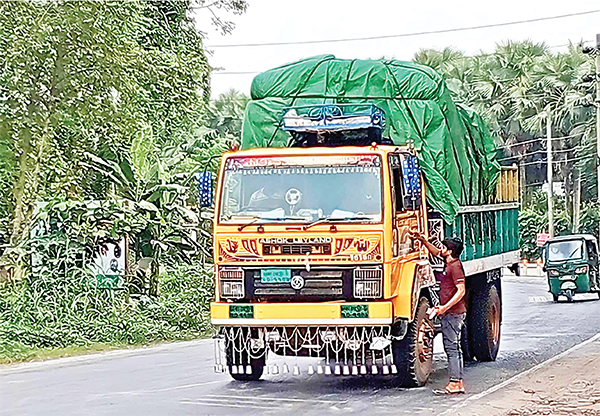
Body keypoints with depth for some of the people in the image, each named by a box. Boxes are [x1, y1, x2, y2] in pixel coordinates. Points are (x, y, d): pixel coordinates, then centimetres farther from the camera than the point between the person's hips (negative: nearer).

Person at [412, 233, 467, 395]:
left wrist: (445, 307, -25)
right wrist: (424, 241, 21)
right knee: (454, 348, 11)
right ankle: (459, 383, 13)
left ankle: (454, 383, -10)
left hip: (453, 313, -10)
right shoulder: (450, 264, 15)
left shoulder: (455, 266, -14)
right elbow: (436, 252, 33)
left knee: (451, 348, -10)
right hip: (451, 313, 10)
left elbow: (461, 290, -21)